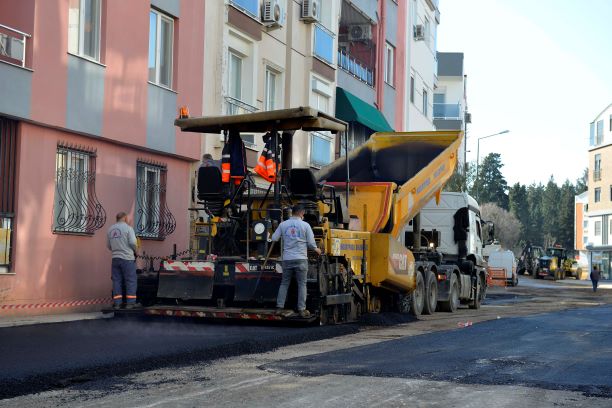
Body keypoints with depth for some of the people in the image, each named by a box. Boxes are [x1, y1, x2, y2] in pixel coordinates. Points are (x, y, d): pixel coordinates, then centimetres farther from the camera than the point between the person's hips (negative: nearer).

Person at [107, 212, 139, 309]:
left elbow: (108, 246, 14)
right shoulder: (128, 228, -7)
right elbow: (132, 242, -16)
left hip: (115, 258, 6)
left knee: (117, 281, 7)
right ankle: (130, 303, -1)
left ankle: (117, 303, 5)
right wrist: (135, 251, 1)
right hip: (127, 258, -5)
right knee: (131, 280, 1)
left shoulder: (110, 229, 11)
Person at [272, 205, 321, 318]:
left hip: (287, 259, 3)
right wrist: (316, 249, 18)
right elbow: (311, 243, -3)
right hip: (301, 259, -3)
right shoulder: (305, 225, -3)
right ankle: (302, 309, 2)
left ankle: (279, 307, 11)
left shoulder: (283, 224, 3)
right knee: (302, 284, 3)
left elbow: (274, 238, 6)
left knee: (284, 283, 12)